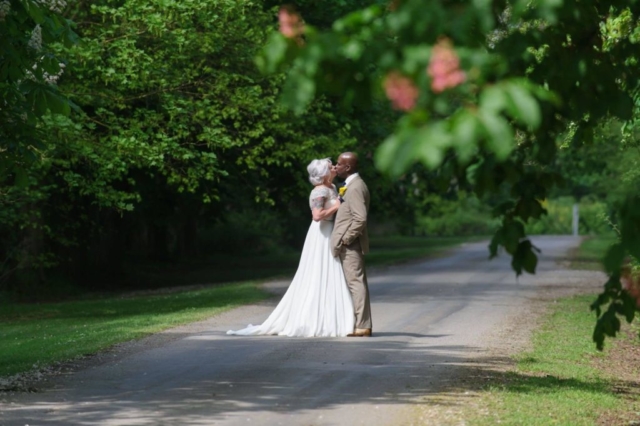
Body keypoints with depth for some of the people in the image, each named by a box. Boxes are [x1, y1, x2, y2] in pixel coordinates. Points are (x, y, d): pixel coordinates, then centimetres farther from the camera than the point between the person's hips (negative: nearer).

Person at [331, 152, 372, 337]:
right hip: (351, 244, 10)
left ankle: (362, 326, -8)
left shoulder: (355, 188, -16)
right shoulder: (354, 185, 16)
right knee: (358, 283, 11)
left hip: (350, 245, -10)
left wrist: (345, 239, -18)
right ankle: (363, 324, 15)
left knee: (356, 283, -9)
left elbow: (360, 218, -24)